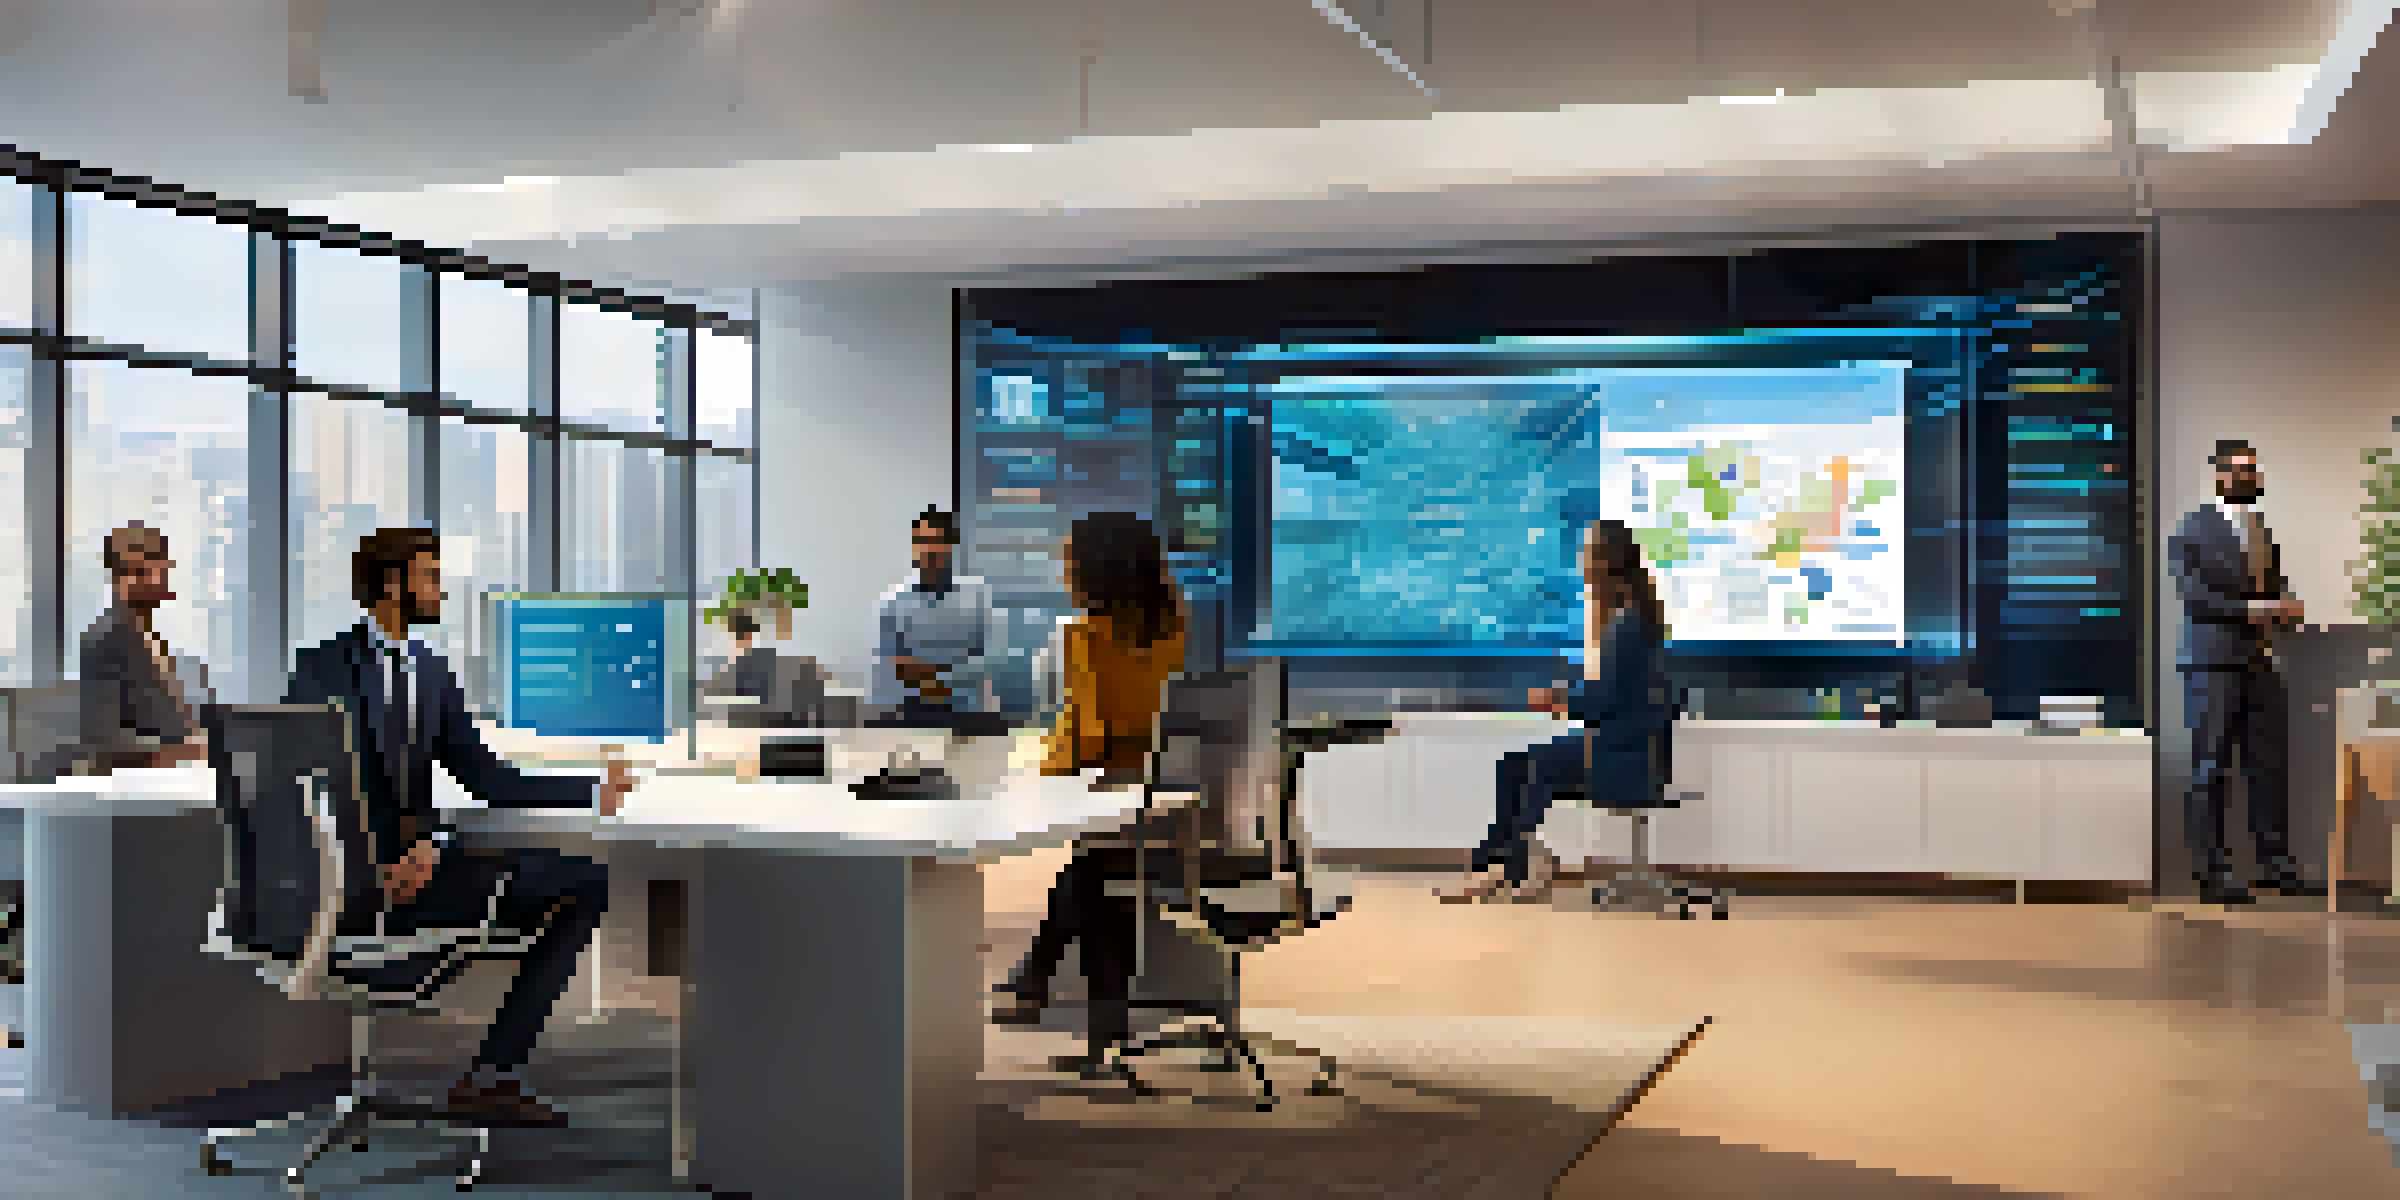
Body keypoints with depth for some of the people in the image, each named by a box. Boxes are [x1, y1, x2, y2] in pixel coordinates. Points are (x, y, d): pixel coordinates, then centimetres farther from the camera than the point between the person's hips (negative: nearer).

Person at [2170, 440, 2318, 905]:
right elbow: (2193, 594, -13)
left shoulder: (2262, 531, 17)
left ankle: (2276, 864, 10)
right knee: (2210, 770, -1)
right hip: (2213, 661, -6)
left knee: (2269, 766, 5)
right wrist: (2251, 609, -21)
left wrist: (2286, 606, -3)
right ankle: (2212, 871, 3)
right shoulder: (2192, 529, -4)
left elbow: (2275, 589, 20)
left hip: (2260, 662, 6)